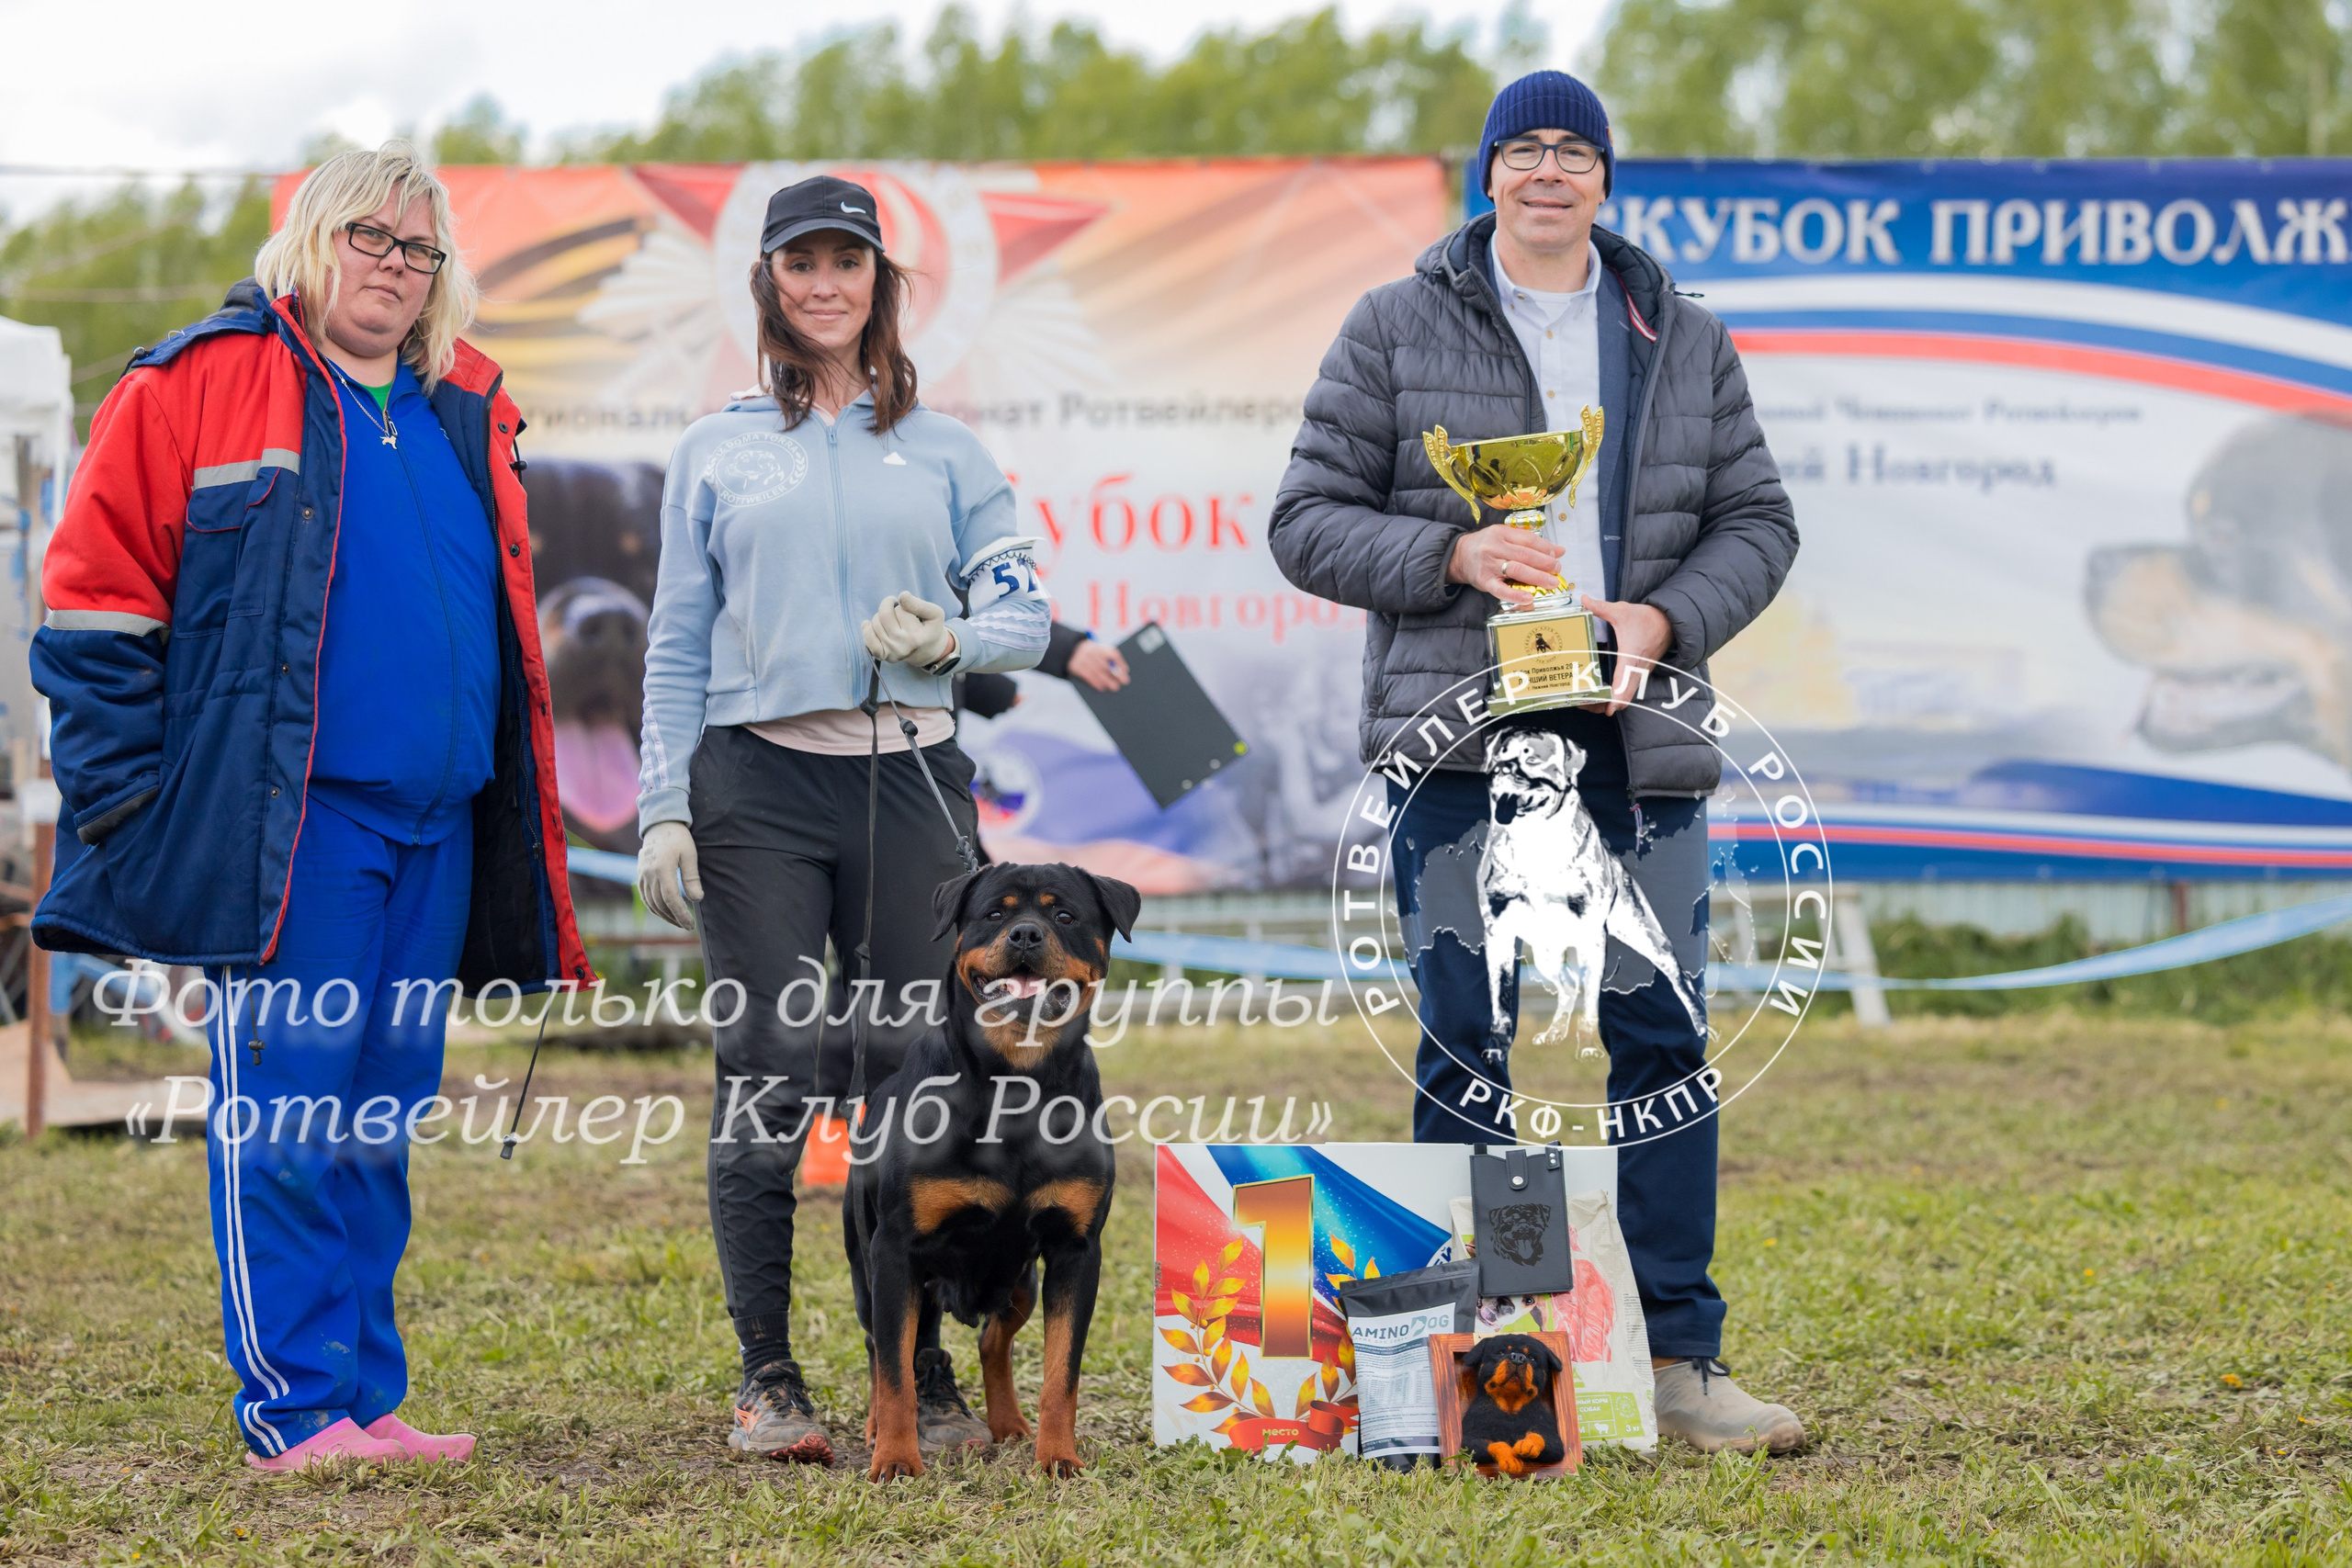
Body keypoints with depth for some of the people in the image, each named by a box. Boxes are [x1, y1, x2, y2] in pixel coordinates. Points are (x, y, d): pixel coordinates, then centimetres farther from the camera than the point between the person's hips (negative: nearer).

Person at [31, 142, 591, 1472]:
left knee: (381, 1124, 10)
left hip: (438, 822, 6)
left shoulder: (468, 416, 16)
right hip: (287, 825, -6)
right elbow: (99, 604, -4)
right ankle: (294, 1409, 0)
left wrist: (527, 840, 19)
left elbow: (505, 634, 24)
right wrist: (127, 800, -9)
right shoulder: (203, 385, -2)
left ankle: (367, 1399, 17)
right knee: (288, 1114, -5)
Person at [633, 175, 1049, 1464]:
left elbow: (1025, 616, 10)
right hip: (758, 788, -1)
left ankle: (928, 1378, 6)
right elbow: (677, 645, 11)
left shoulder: (944, 452, 14)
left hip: (909, 780, 1)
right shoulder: (715, 453, 13)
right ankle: (767, 1381, 2)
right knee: (768, 1078, -5)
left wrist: (948, 638, -11)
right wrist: (661, 812, 2)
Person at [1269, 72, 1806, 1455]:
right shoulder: (1394, 331, 6)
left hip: (1638, 739, 2)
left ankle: (1680, 1357, 7)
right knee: (1466, 1051, 1)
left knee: (1663, 1040, 0)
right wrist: (1454, 555, -12)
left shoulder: (1687, 342, 13)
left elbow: (1757, 522, 12)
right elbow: (1310, 520, 3)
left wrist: (1664, 618, -6)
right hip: (1457, 732, -2)